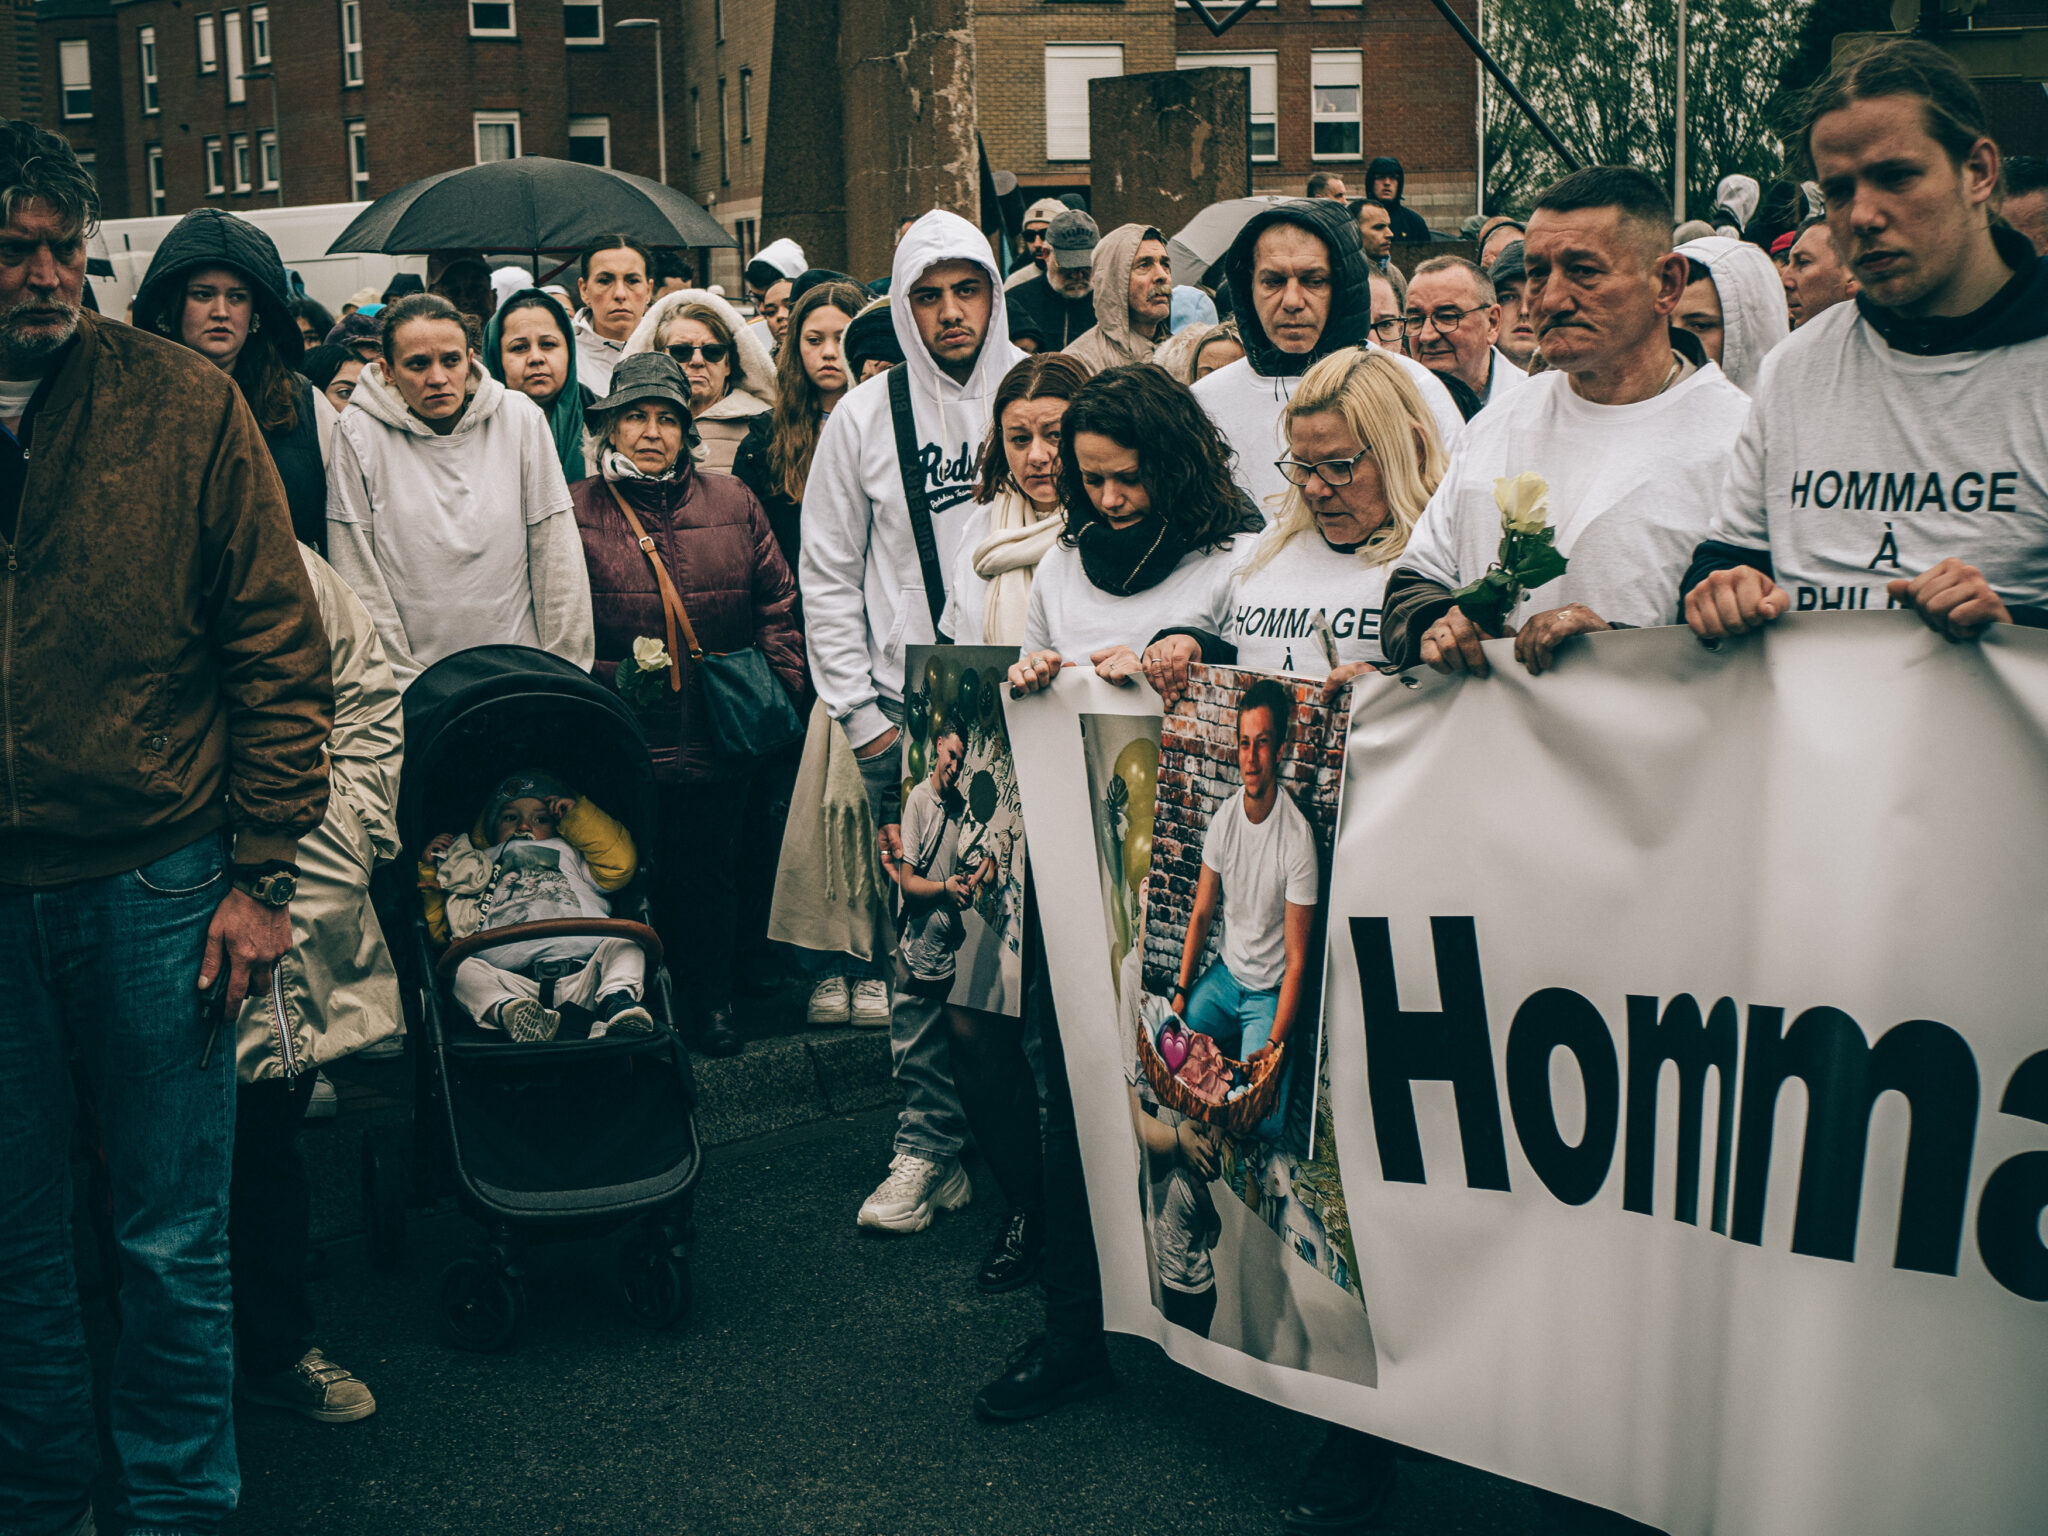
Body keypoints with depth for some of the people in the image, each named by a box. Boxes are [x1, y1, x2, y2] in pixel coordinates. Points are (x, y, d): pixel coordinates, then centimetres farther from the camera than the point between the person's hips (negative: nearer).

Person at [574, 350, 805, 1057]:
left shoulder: (733, 504, 8)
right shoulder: (576, 510, 0)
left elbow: (779, 602, 11)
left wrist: (779, 686, 3)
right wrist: (609, 683, -11)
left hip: (718, 736, 2)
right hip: (620, 737, -2)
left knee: (709, 870, 11)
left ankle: (711, 1000, 25)